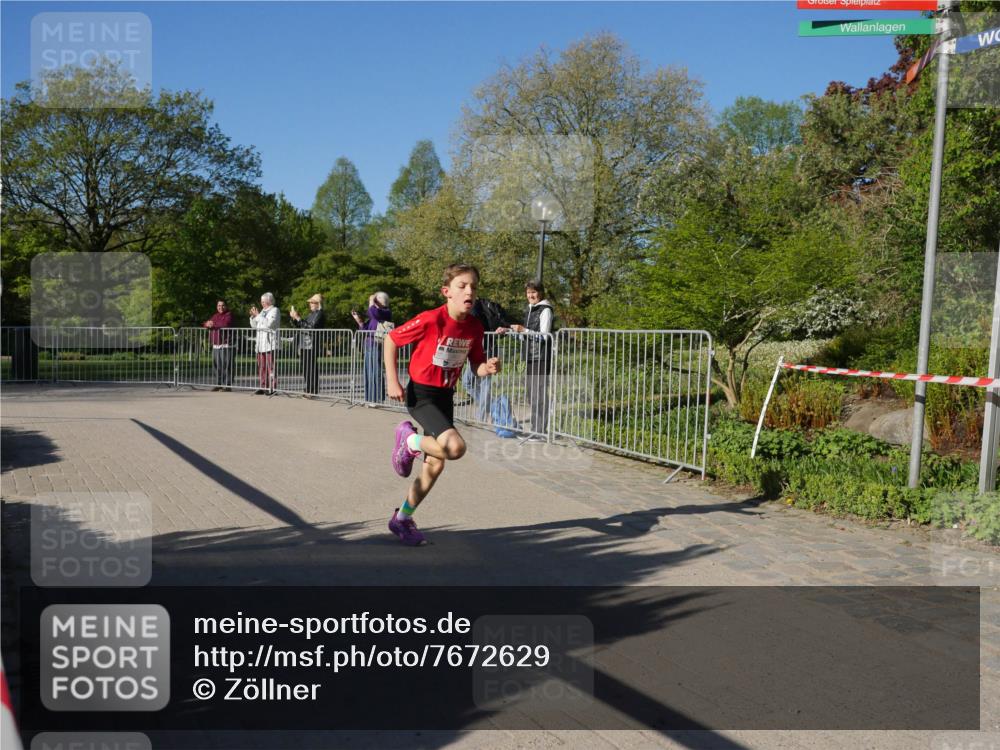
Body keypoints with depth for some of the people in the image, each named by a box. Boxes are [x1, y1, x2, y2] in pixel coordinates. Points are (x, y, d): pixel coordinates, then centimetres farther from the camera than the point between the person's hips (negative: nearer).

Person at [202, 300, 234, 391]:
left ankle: (227, 385, -5)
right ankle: (218, 384, 16)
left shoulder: (228, 315, 1)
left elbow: (226, 324, -17)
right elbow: (204, 324, 17)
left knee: (226, 365, -8)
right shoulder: (215, 315, 22)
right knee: (217, 365, 8)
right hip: (215, 345, 7)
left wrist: (214, 324, -10)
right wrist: (207, 324, -7)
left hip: (225, 344, -7)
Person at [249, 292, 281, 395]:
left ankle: (272, 387, -7)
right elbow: (254, 326, 23)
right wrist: (253, 316, 8)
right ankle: (263, 387, 13)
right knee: (261, 367, 8)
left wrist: (258, 315, -11)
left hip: (270, 344, -8)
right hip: (261, 344, 8)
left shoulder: (275, 310, -1)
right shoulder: (263, 311, 22)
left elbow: (269, 324, -17)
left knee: (271, 367, -9)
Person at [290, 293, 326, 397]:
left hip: (312, 346, -9)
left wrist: (298, 318, -16)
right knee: (306, 371, 11)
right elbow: (300, 326, 25)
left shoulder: (320, 314, -8)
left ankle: (313, 392, -2)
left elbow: (311, 328, -20)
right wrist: (294, 318, 9)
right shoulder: (311, 314, 22)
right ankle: (309, 391, 18)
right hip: (304, 345, 9)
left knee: (311, 370, -7)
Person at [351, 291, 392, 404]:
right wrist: (358, 319, 11)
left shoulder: (386, 312, -7)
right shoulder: (374, 315, 18)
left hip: (376, 346, -9)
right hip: (368, 346, 9)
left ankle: (378, 399, -3)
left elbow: (373, 312, -26)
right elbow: (365, 329, 22)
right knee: (369, 372, 10)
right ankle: (370, 398, 17)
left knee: (376, 372, -7)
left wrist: (371, 301, -9)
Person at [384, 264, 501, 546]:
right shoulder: (430, 320, -20)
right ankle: (409, 440, 4)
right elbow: (391, 340, -9)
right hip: (421, 393, -7)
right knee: (455, 447, -27)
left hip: (445, 396, 7)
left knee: (436, 464, 12)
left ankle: (402, 519, 31)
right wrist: (392, 381, -13)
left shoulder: (474, 327, -3)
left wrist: (488, 368, -17)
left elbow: (477, 366, 7)